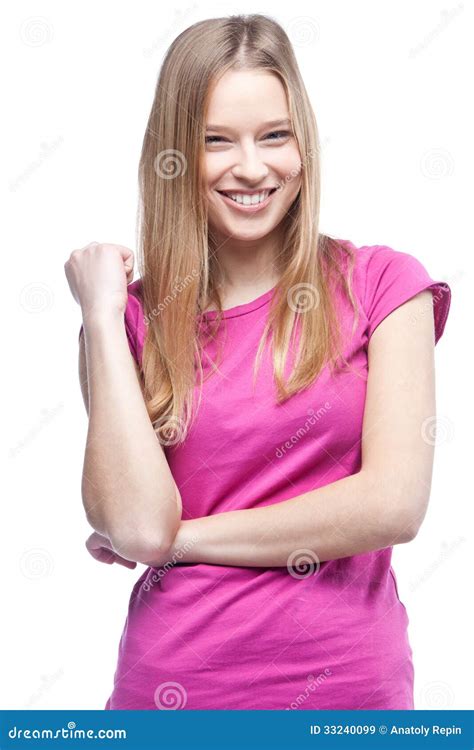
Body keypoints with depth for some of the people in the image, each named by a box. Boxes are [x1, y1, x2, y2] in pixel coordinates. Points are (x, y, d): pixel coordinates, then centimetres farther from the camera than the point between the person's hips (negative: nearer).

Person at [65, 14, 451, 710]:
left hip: (350, 677, 0)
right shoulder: (135, 316, -1)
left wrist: (181, 537, -9)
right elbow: (137, 524, -13)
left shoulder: (380, 284, -4)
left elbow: (393, 504, -14)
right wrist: (101, 314, -11)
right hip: (173, 679, 1)